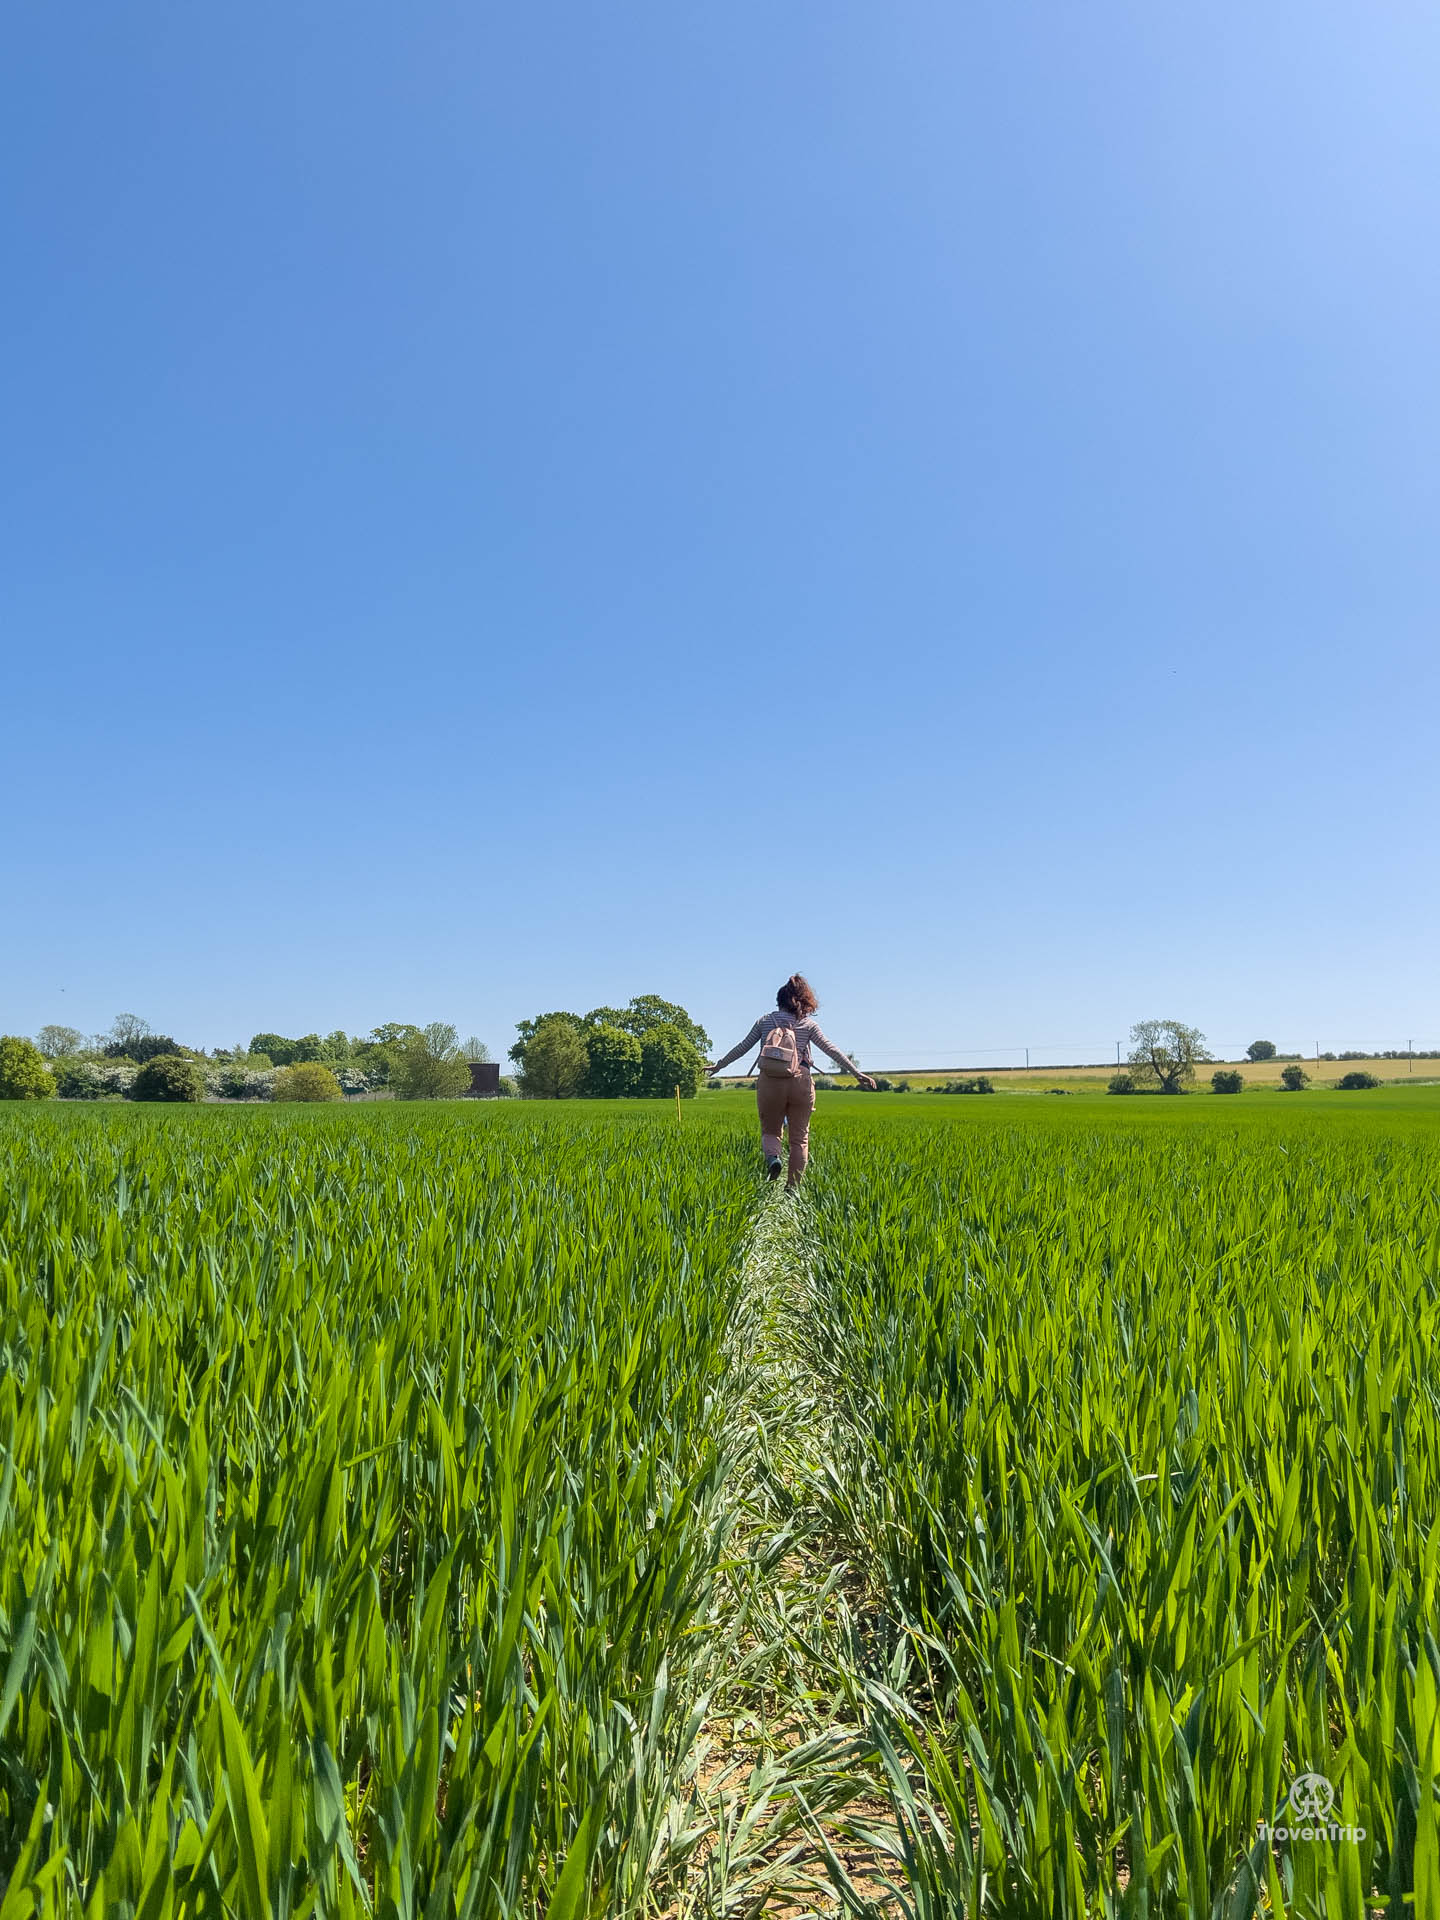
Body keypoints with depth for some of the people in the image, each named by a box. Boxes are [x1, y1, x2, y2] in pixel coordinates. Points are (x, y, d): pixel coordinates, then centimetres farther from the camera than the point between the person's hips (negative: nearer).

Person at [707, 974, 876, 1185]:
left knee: (770, 1131, 17)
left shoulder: (765, 1020, 10)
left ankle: (772, 1157, -16)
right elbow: (832, 1050, 3)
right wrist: (857, 1073, 5)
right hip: (800, 1082, -1)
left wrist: (718, 1065, 27)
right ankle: (793, 1186, 6)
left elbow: (742, 1047, 15)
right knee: (799, 1138, 10)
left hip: (770, 1082, 1)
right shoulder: (808, 1024, 7)